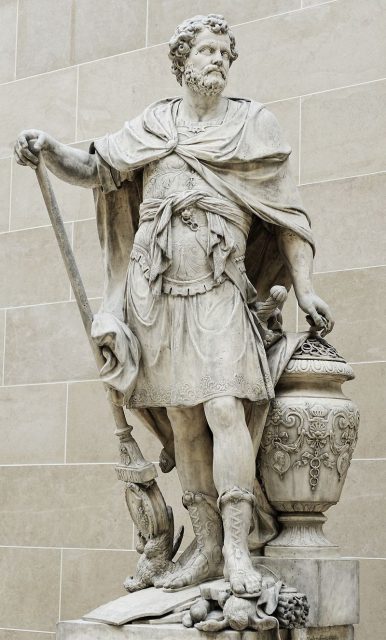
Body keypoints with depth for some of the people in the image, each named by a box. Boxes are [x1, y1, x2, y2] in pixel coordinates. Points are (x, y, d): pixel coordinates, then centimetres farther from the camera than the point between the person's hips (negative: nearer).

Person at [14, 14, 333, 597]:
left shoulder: (253, 124, 8)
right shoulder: (153, 126, 13)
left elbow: (285, 212, 8)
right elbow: (97, 169, 8)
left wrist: (305, 290, 2)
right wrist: (49, 150, -13)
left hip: (220, 293, -2)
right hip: (158, 295, 2)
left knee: (225, 408, -18)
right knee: (183, 422, 3)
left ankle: (238, 548, -15)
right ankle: (207, 548, 10)